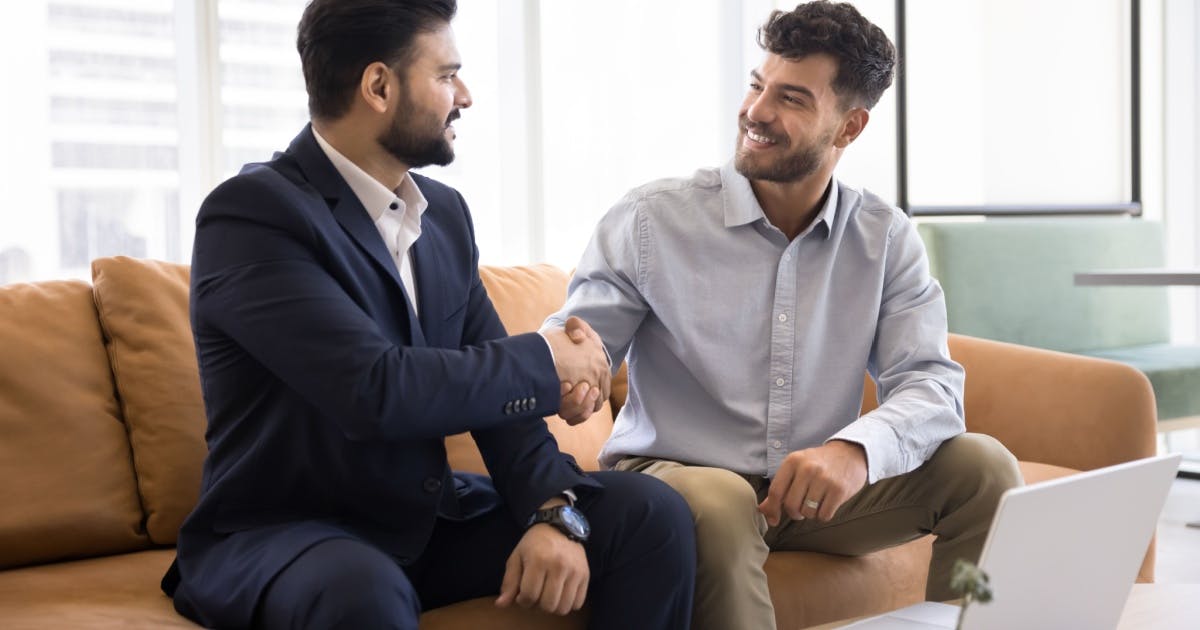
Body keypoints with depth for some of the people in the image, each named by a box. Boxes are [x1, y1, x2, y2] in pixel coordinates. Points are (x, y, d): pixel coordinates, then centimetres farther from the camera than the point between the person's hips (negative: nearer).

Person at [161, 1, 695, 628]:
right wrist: (545, 362, -14)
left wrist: (554, 510, -16)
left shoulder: (444, 211, 6)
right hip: (277, 535, -6)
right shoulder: (249, 213, -17)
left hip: (424, 518, 6)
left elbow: (494, 389, 3)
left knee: (651, 514, -7)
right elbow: (378, 391, -28)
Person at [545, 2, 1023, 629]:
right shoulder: (649, 221, -8)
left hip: (817, 490, 4)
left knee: (982, 466, -14)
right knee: (718, 502, -37)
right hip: (671, 479, -3)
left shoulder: (886, 239, 1)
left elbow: (928, 380, -9)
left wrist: (857, 448, -32)